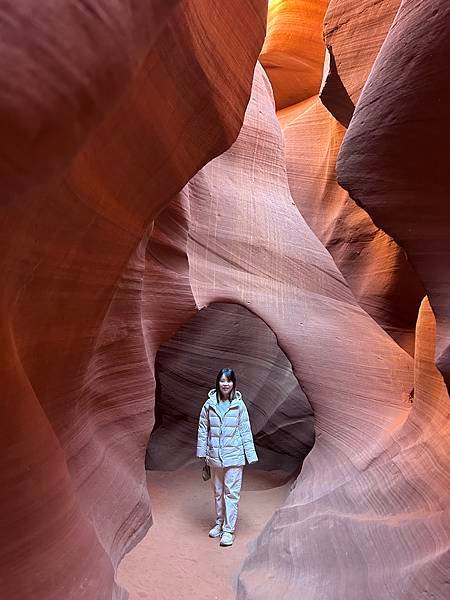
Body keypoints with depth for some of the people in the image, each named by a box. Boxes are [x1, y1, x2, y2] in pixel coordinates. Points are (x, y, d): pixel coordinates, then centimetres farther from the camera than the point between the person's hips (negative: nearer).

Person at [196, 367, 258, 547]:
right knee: (218, 491, 17)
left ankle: (229, 530, 10)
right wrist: (202, 452, 1)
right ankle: (219, 523, 33)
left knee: (231, 493, 0)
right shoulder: (209, 404, -3)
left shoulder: (239, 405, -6)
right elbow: (203, 429, 3)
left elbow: (246, 431, -3)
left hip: (234, 456, -2)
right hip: (215, 456, 2)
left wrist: (250, 454, -4)